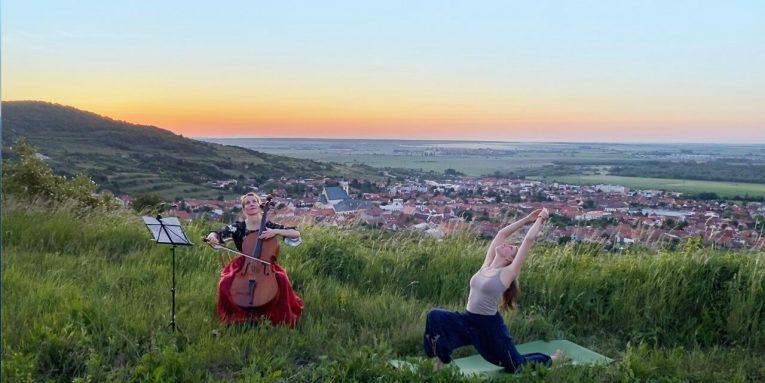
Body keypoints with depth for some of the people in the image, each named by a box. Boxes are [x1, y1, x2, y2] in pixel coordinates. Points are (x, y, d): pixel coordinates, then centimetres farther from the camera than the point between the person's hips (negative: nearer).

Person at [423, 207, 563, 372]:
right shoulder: (486, 265, 3)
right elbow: (502, 233, 8)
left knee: (517, 365, 11)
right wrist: (528, 219, 13)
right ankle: (442, 359, -2)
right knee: (435, 316, -17)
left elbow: (529, 239, -16)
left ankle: (550, 359, 40)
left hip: (490, 326, -5)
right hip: (468, 320, 5)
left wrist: (541, 219, -6)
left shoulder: (508, 272, -12)